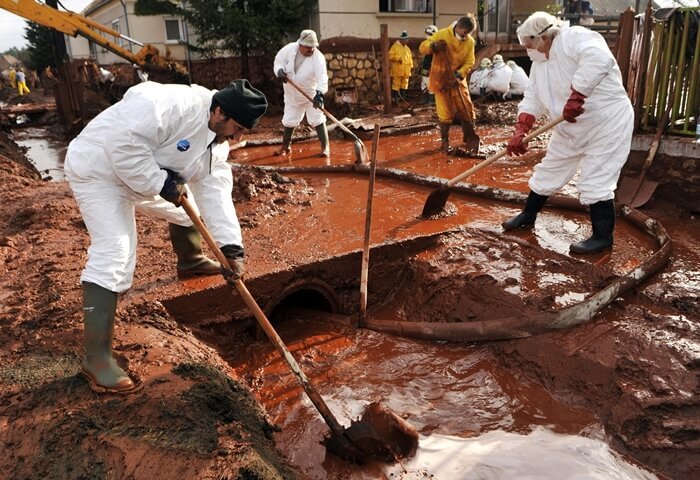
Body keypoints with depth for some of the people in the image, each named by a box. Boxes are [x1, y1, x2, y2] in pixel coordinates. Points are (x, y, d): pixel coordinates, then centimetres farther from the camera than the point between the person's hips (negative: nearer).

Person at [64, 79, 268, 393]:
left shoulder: (217, 139, -3)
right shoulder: (175, 105, -32)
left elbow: (215, 192, -9)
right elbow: (124, 142, -37)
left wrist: (231, 246, -18)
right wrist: (160, 182, -29)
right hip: (99, 169, -9)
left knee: (189, 209, 20)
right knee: (115, 253, -20)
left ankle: (190, 260, 52)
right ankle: (96, 357, -15)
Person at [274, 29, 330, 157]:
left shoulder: (318, 57, -24)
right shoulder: (289, 49, -14)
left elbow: (322, 77, -36)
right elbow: (278, 60, 0)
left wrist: (319, 93, -52)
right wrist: (280, 71, -23)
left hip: (311, 94, -3)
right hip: (292, 94, 3)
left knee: (318, 120, -8)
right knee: (289, 120, 12)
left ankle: (325, 147, 2)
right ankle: (286, 146, 29)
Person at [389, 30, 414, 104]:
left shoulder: (407, 48, 18)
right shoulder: (395, 46, -4)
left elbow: (410, 57, 23)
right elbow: (390, 56, -12)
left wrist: (411, 66, 16)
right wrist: (398, 58, -21)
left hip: (406, 70, 7)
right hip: (397, 70, -7)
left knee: (404, 84, 10)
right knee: (396, 84, -6)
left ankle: (402, 97, 18)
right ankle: (395, 98, -1)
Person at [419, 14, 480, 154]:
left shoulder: (470, 41, -2)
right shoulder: (442, 34, -11)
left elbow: (469, 62, -4)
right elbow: (423, 48, -11)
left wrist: (459, 74, -21)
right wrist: (434, 46, -32)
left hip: (458, 80, 3)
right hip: (440, 79, -3)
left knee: (466, 110, 3)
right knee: (445, 113, -2)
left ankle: (470, 139, 18)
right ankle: (444, 141, 12)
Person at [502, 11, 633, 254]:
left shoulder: (575, 38, -20)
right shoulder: (539, 63, 7)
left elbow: (599, 60, -39)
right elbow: (532, 99, 3)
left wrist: (575, 98, -42)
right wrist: (520, 131, -10)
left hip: (607, 123, -9)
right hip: (571, 129, 9)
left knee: (594, 182, -8)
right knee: (548, 172, 16)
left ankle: (603, 237, 6)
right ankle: (528, 215, 35)